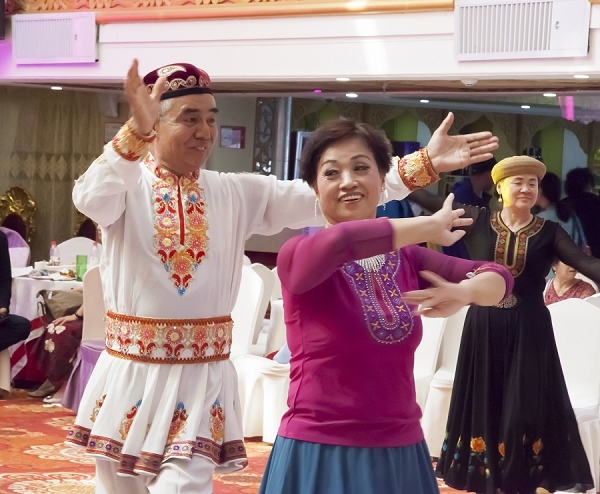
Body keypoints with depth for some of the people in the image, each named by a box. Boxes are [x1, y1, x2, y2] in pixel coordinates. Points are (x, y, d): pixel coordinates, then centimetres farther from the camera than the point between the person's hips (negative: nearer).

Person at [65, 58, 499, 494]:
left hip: (201, 379, 1)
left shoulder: (239, 194, 5)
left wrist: (424, 164, -12)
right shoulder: (126, 183, -3)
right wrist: (135, 132, -45)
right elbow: (90, 199, -26)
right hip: (131, 373, -1)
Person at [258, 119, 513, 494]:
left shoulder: (408, 257, 6)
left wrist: (463, 292, -14)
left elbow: (498, 276, 9)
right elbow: (342, 241, -30)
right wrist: (432, 226, -16)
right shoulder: (298, 255, -9)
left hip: (400, 452, 5)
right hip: (320, 452, -4)